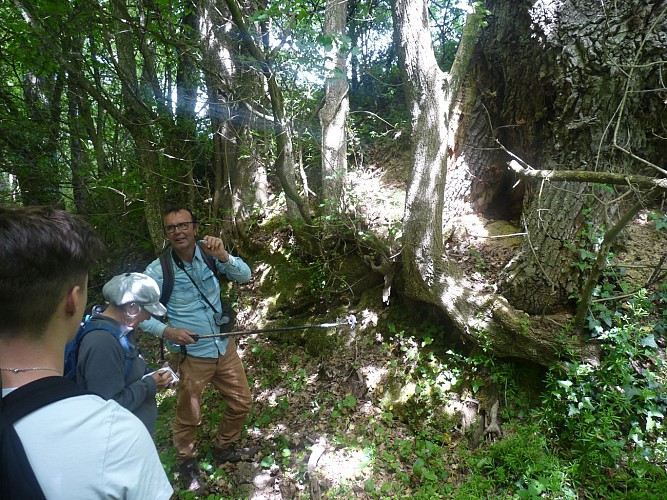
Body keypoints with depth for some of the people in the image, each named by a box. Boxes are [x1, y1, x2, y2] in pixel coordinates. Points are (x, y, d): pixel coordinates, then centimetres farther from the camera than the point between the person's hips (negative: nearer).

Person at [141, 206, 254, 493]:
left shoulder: (209, 252, -7)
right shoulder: (158, 270, -16)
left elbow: (245, 276, -13)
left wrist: (223, 257, -30)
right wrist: (166, 331, -26)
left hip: (224, 347, 4)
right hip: (190, 355, -4)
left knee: (241, 403, 17)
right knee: (189, 416, 10)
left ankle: (224, 449, 44)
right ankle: (187, 463, 41)